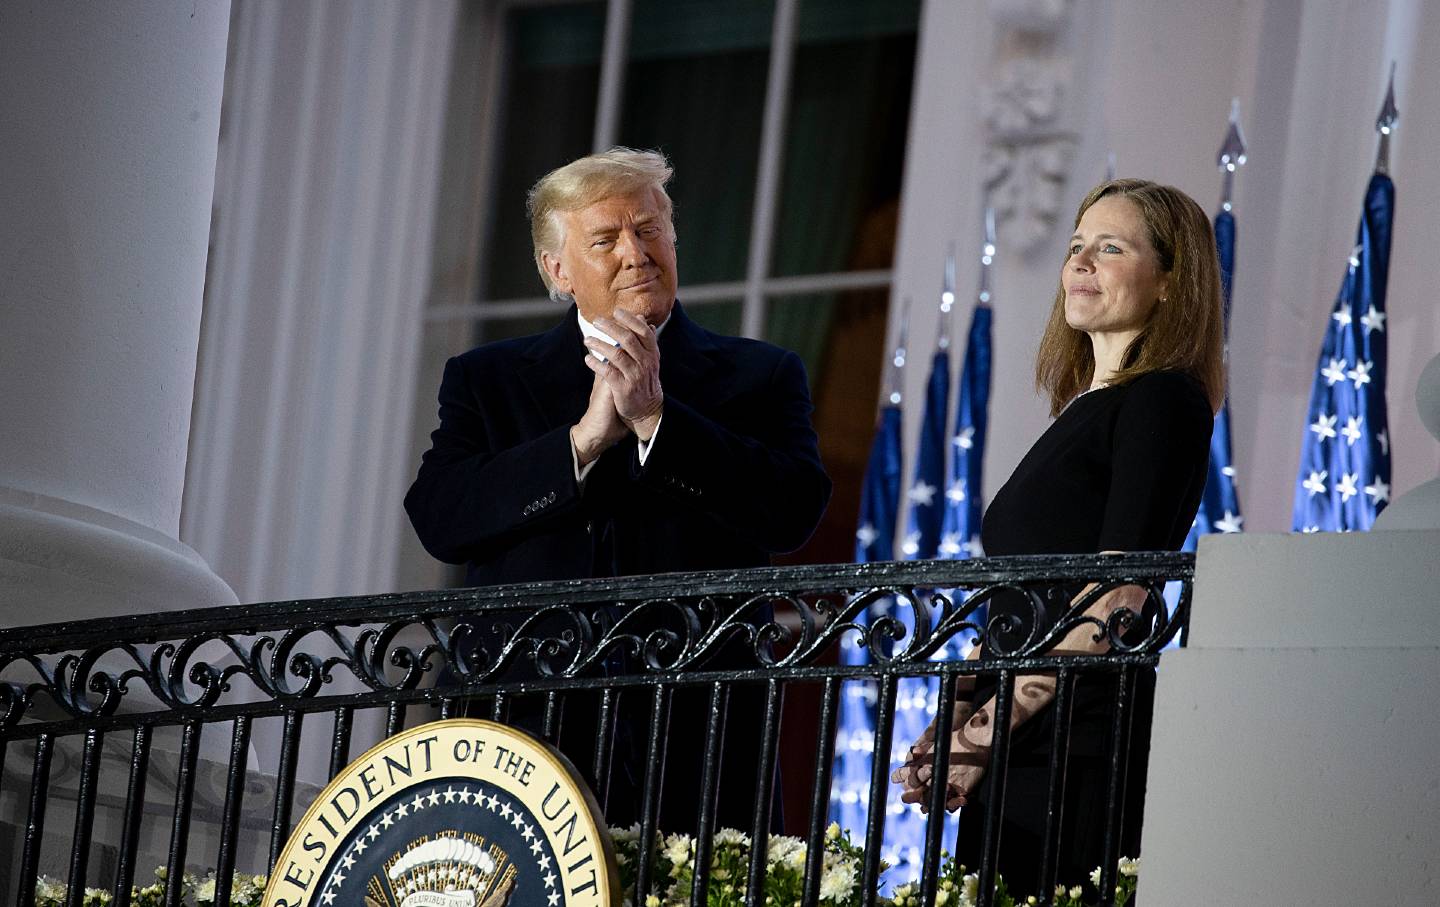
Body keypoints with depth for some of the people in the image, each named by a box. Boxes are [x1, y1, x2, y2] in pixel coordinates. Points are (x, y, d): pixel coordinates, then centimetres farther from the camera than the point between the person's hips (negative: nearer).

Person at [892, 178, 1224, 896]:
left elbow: (1115, 599, -14)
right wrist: (953, 728, 10)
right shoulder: (1080, 413, 22)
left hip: (1082, 749, -9)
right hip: (1013, 757, 9)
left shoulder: (1162, 400, -5)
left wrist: (993, 723, -16)